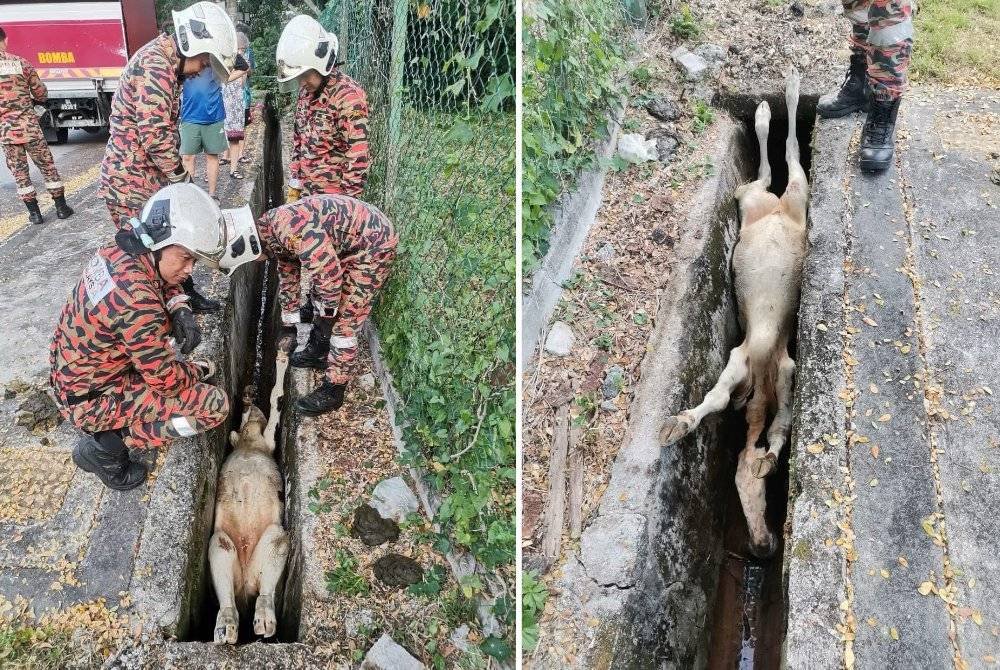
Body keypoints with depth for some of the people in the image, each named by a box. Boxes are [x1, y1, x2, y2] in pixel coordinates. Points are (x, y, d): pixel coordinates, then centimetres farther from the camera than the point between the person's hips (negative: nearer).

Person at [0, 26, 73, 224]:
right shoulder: (21, 63, -2)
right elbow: (41, 94, 5)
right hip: (28, 125, 0)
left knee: (19, 172, 9)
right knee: (47, 165, 10)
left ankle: (34, 212, 11)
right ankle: (61, 207, 13)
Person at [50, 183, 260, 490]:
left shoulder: (119, 251, -10)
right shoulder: (137, 300, -34)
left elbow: (161, 284, 12)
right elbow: (167, 380, -25)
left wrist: (180, 311, -7)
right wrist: (199, 371, -4)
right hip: (92, 400, -8)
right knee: (215, 405, -15)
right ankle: (106, 444, -5)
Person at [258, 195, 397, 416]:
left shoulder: (289, 226, -28)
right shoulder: (275, 233, 5)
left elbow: (330, 273, -28)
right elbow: (288, 277, 19)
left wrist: (327, 314, -11)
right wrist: (288, 326, 24)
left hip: (374, 244, -10)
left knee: (344, 319, -6)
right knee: (320, 298, 23)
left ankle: (333, 391, 5)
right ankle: (317, 352, 42)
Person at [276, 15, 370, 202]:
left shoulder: (348, 97, -18)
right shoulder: (306, 91, 8)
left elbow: (357, 160, -20)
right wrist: (294, 189, 15)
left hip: (333, 200, -7)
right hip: (305, 194, 7)